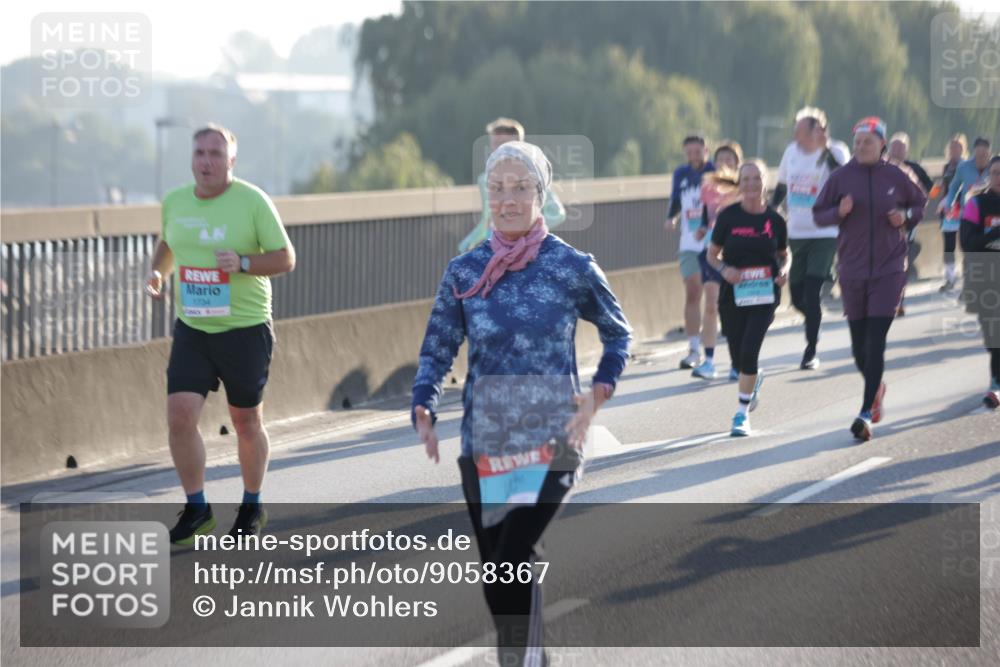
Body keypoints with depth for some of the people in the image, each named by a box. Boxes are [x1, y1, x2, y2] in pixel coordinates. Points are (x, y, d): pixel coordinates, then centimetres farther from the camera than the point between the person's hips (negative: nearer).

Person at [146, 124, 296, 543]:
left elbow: (286, 259, -7)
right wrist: (157, 272, 2)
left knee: (246, 421, 10)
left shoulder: (252, 201, -10)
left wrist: (242, 263, -24)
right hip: (191, 330, 3)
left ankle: (252, 507, 29)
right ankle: (197, 509, 6)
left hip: (245, 329, -3)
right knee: (180, 416, -9)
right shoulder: (174, 202, 3)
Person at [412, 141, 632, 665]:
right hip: (484, 445, 3)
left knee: (511, 564, -19)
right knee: (496, 578, 9)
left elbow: (618, 334, 11)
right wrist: (424, 412, -12)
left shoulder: (572, 268, -3)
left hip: (551, 443, -3)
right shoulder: (464, 272, 2)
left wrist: (596, 397, -2)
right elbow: (436, 351, 6)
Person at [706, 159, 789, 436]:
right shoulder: (728, 216, -4)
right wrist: (723, 269, -16)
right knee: (738, 358, 11)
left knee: (749, 351, -15)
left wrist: (784, 270, -8)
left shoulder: (774, 220, -2)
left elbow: (784, 254, 13)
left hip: (764, 296, -1)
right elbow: (712, 254, 4)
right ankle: (755, 380, 49)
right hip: (733, 295, 1)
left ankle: (743, 414, -2)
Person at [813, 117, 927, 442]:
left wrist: (906, 217, -5)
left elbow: (920, 203, 15)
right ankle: (876, 388, 39)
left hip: (889, 269, -2)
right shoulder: (841, 177, 0)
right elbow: (818, 214, 5)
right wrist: (839, 212, -15)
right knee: (859, 344, 9)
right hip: (852, 271, 2)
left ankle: (866, 414, -12)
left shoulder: (895, 177, -1)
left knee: (875, 342, -11)